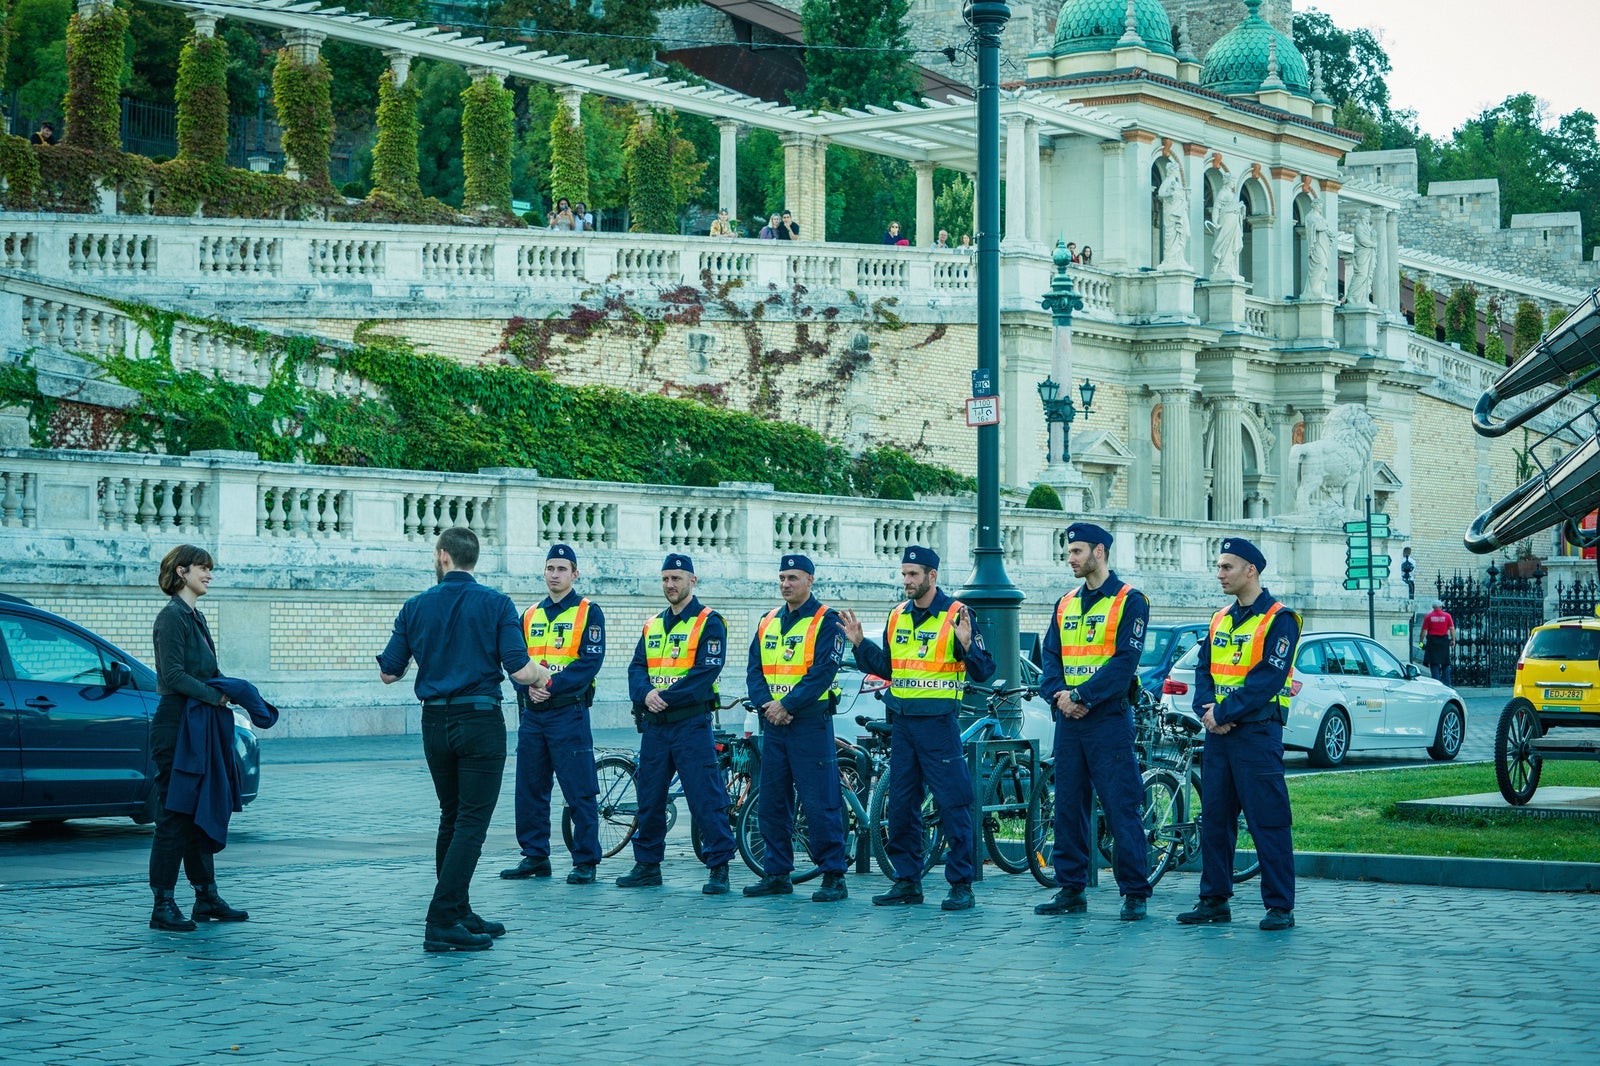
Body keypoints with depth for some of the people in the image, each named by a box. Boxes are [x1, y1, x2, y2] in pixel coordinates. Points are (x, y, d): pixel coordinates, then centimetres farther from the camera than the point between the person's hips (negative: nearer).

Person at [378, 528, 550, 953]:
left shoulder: (415, 607, 3)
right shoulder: (496, 604, -6)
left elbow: (389, 673, 6)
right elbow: (519, 670, -13)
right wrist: (542, 674, 10)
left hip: (435, 723, 4)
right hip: (480, 722, -4)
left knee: (451, 819, 17)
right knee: (471, 823, -4)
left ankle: (458, 913, 21)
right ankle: (442, 922, -13)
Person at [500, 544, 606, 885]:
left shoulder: (588, 612, -1)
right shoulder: (530, 615, 15)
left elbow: (591, 661, -11)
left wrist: (552, 685, -18)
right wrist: (529, 687, -11)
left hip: (568, 712, -5)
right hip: (532, 714, 5)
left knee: (579, 792, -5)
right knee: (529, 790, 8)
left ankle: (586, 861, 1)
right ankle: (535, 856, 17)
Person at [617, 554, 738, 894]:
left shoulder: (709, 623, -4)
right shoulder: (653, 626, 16)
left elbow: (706, 672, -14)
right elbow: (637, 668, 9)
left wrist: (666, 697, -18)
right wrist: (646, 694, -13)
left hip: (691, 724, -6)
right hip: (654, 725, 6)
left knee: (705, 798, -7)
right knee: (648, 797, 10)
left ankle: (719, 868, -4)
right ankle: (647, 864, 19)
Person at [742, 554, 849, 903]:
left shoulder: (826, 622, -4)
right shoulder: (768, 622, 15)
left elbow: (822, 672, -13)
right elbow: (754, 670, 9)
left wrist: (787, 705, -17)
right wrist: (766, 704, -8)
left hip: (811, 724, -7)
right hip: (773, 724, 7)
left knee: (820, 804, -7)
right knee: (771, 803, 9)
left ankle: (834, 877, -4)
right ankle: (777, 875, 17)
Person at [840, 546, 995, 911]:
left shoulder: (956, 615, -6)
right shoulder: (897, 616, 12)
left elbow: (984, 671, -9)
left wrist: (966, 644, -26)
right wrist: (859, 642, 9)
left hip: (938, 722, -6)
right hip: (902, 722, 6)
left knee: (952, 803, -5)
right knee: (900, 805, 8)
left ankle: (961, 884, -1)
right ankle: (907, 881, 16)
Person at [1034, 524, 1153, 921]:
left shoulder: (1129, 601, -5)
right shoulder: (1065, 604, 16)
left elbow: (1125, 660, -14)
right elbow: (1051, 657, 11)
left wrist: (1083, 696, -18)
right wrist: (1058, 695, -8)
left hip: (1109, 718, -7)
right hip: (1068, 721, 7)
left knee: (1121, 807, -6)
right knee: (1068, 806, 8)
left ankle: (1135, 893, -2)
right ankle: (1071, 890, 15)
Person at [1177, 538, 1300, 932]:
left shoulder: (1279, 619, -7)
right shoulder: (1220, 620, 16)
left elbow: (1267, 679, -16)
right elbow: (1204, 670, 12)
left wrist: (1223, 713, -17)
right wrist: (1207, 709, -7)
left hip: (1256, 732, -7)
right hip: (1218, 734, 7)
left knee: (1267, 822, -6)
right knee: (1214, 818, 9)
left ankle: (1280, 907, -2)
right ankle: (1214, 900, 16)